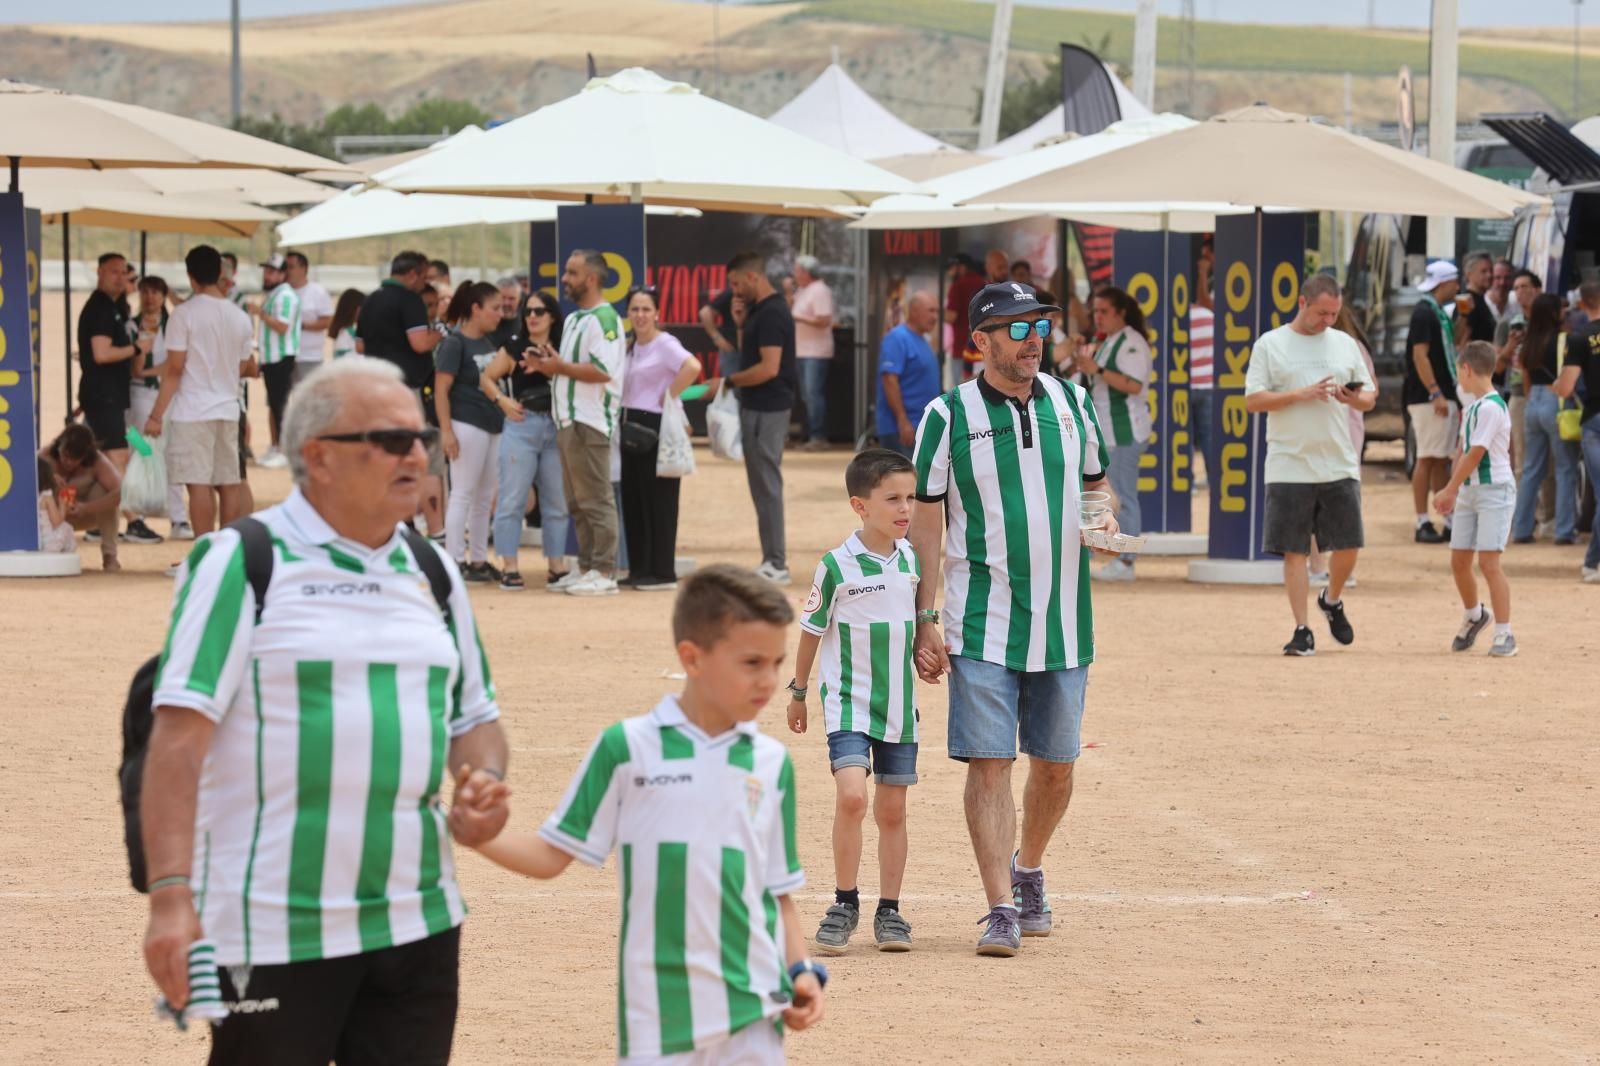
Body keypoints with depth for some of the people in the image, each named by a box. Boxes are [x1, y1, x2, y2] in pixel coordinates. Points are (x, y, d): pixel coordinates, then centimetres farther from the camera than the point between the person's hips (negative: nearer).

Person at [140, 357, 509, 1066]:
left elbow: (475, 716, 23)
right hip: (272, 931, -6)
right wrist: (171, 894, -21)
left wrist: (483, 782, 0)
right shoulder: (242, 561, -6)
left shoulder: (432, 572, 13)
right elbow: (180, 734, -12)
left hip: (418, 925, 6)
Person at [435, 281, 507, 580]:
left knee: (485, 498, 11)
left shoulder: (488, 343, 13)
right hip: (467, 425, -8)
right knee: (463, 494, -3)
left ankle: (478, 561, 17)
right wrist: (446, 431, -19)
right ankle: (455, 562, 1)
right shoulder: (454, 343, -10)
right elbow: (441, 390, -14)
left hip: (492, 426, 8)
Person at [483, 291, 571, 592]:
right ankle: (509, 568, -2)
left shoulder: (562, 350, 8)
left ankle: (556, 567, 14)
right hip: (522, 426, -3)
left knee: (557, 503, 7)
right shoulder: (514, 348, 4)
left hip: (557, 428, 3)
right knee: (512, 499, -4)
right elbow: (487, 378, 8)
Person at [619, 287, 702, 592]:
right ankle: (639, 569, 16)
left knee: (658, 501, -5)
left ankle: (663, 573, -1)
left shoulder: (665, 344, -10)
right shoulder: (631, 348, 15)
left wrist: (669, 395, -20)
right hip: (630, 427, 9)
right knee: (633, 500, 9)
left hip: (655, 427, -9)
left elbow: (692, 366, -28)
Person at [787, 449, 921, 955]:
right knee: (851, 796, -19)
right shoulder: (837, 566, -12)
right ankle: (844, 904, -6)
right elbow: (812, 630, -1)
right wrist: (798, 691, 6)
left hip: (899, 705, 5)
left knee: (892, 809, 9)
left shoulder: (911, 560, 2)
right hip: (848, 703, -5)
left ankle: (889, 911, 19)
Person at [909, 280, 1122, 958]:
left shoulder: (1071, 404, 6)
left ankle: (1028, 871, 35)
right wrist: (925, 620, -9)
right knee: (988, 762, -10)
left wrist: (1106, 521, -4)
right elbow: (925, 521, -3)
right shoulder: (948, 416, -5)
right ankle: (1001, 908, -8)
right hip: (983, 623, -4)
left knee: (1056, 765, 11)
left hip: (1063, 619, 4)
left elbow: (1095, 483, 20)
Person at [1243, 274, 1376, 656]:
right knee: (1294, 550, -3)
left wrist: (1355, 398, -9)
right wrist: (1301, 394, -16)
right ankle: (1302, 631, 2)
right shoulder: (1270, 345, 1)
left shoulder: (1345, 344, 11)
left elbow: (1369, 397, 14)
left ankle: (1332, 600, 32)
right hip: (1290, 465, -3)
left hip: (1339, 465, 3)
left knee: (1348, 545, 3)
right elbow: (1253, 400, -5)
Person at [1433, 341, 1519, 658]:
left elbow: (1475, 454, -17)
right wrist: (1453, 491, 16)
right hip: (1469, 490, 9)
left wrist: (1449, 490, -11)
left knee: (1489, 561, -13)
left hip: (1495, 489, -9)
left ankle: (1504, 635, -10)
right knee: (1459, 560, 12)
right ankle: (1473, 617, 35)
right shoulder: (1471, 407, 12)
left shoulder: (1491, 407, -17)